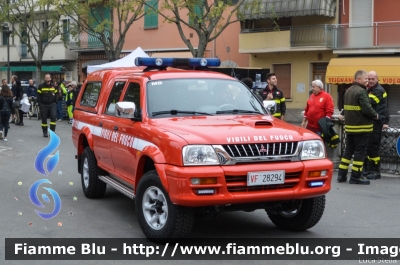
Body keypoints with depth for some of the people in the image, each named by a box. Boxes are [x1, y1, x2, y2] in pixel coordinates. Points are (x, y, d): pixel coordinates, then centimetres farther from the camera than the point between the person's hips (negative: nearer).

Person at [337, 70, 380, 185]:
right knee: (360, 151, -2)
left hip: (349, 126, 9)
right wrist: (375, 115, -6)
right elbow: (367, 109, -22)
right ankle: (355, 177, 0)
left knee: (348, 150, 14)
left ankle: (342, 175, 14)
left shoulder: (348, 91, 14)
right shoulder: (361, 92, -16)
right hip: (361, 127, -9)